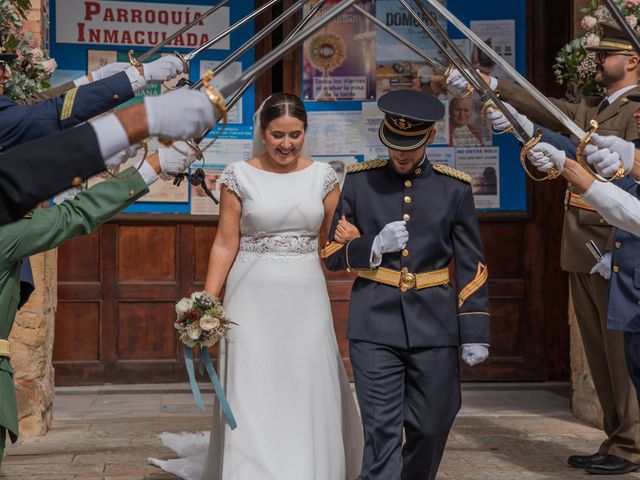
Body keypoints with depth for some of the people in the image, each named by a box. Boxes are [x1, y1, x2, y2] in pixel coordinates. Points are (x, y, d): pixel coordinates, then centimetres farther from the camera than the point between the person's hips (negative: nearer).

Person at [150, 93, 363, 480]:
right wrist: (207, 302, -7)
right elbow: (226, 244, -2)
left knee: (310, 392, 5)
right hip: (254, 295, -2)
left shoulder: (323, 176, 5)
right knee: (254, 394, -2)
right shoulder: (240, 176, -1)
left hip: (307, 296, 2)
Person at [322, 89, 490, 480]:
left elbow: (471, 267, 3)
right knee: (381, 431, -4)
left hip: (434, 328, 1)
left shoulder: (455, 188, 2)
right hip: (375, 327, -1)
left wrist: (475, 333, -1)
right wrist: (375, 247, -13)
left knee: (431, 428, 9)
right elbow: (333, 254, 7)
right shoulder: (360, 180, 3)